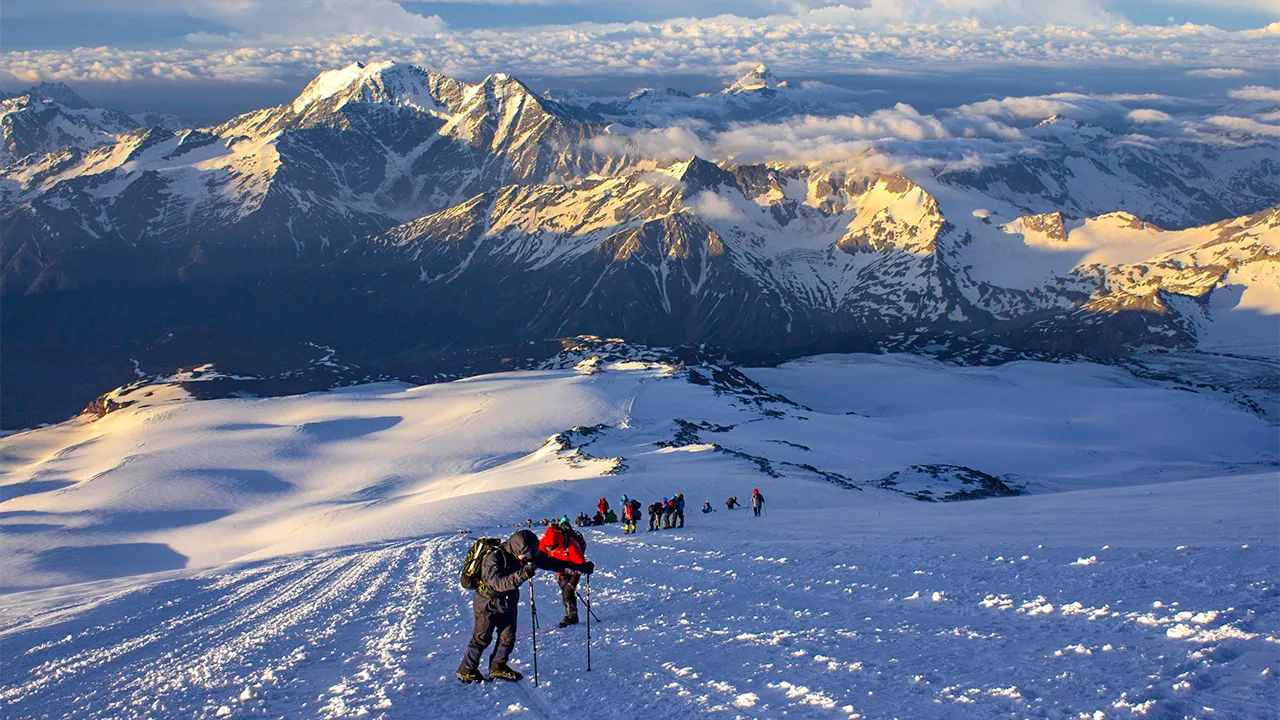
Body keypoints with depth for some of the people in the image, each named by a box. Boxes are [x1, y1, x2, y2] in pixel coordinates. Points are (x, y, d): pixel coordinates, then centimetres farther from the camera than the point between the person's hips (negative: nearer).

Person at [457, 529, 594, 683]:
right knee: (481, 639, 3)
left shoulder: (526, 553, -10)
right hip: (488, 605, -6)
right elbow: (498, 583, -41)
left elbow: (548, 562, -5)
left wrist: (580, 567, -8)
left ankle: (498, 667, 28)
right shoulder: (493, 558, -30)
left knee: (508, 639, 9)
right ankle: (466, 670, 19)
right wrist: (521, 575, -56)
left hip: (509, 603, 6)